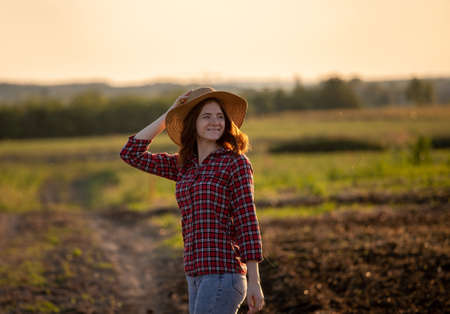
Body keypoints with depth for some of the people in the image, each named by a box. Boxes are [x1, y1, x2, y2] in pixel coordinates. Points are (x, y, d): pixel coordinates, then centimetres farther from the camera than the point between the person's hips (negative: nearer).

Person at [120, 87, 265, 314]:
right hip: (196, 276, 7)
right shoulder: (183, 165, 15)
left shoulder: (236, 162, -4)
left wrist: (254, 282, -10)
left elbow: (248, 223, -7)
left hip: (222, 273, -7)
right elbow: (131, 153, 14)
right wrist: (168, 115, 11)